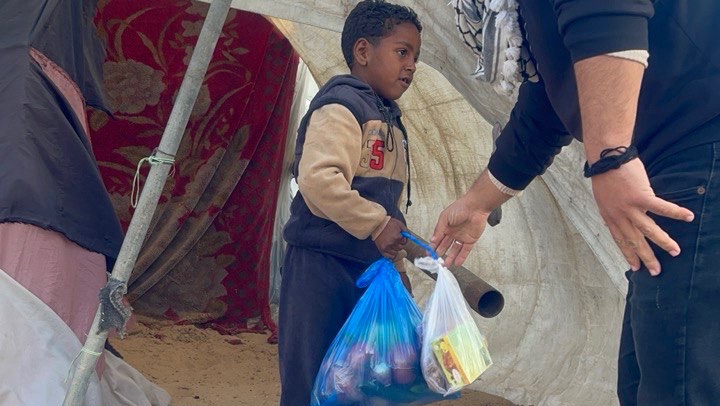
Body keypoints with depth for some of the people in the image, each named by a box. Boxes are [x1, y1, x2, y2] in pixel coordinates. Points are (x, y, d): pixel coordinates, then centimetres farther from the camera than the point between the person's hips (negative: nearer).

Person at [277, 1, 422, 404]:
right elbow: (318, 178, -25)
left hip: (369, 271, 9)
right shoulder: (342, 106, -9)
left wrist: (396, 266, 20)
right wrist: (377, 224, -23)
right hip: (322, 265, -9)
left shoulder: (391, 122, 19)